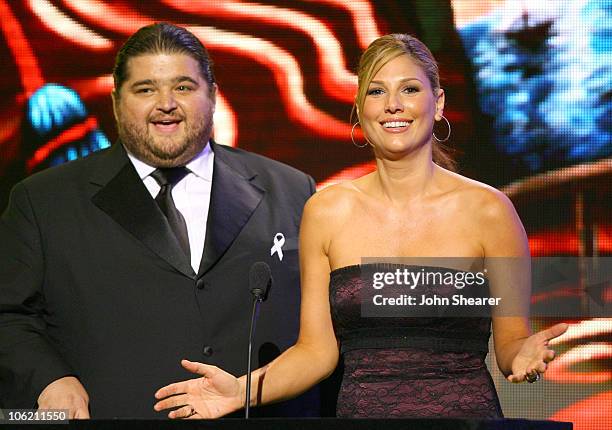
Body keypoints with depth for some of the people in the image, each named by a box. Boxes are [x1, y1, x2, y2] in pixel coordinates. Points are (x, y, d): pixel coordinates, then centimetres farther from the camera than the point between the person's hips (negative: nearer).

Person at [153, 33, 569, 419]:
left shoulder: (487, 210, -4)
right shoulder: (326, 211, 2)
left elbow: (510, 341, 3)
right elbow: (317, 350, 4)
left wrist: (523, 356, -19)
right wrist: (244, 389, -11)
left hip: (466, 414, -1)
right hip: (359, 414, 2)